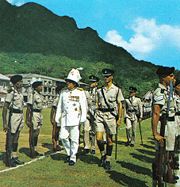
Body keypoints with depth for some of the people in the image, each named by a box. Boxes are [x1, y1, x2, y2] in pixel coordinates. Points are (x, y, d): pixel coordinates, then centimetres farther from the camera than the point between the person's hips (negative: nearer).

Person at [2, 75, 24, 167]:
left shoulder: (20, 92, 9)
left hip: (20, 116, 8)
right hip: (12, 116, -8)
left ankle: (14, 157, 26)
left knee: (16, 139, 16)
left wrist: (22, 120, 19)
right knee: (10, 139, 1)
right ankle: (9, 160, 10)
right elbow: (5, 107, -16)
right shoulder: (11, 92, -15)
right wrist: (4, 123, -20)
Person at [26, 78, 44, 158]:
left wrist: (41, 118, 20)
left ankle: (35, 151, 22)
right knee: (32, 133, -2)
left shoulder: (40, 95, 13)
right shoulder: (32, 94, -13)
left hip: (39, 114, 9)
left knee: (37, 133, 13)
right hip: (33, 114, -9)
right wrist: (28, 119, -20)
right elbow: (28, 108, -16)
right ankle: (31, 152, 5)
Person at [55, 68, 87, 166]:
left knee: (74, 138, -1)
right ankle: (69, 153, 23)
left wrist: (83, 118, -9)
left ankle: (73, 157, 13)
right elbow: (59, 106, 15)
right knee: (63, 137, 0)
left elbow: (84, 106, -2)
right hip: (65, 118, 4)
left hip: (75, 118, -4)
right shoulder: (63, 92, 10)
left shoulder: (80, 93, -1)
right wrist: (57, 118, 14)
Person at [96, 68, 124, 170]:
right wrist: (96, 114, 12)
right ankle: (103, 154, 20)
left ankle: (107, 161, 16)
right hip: (100, 114, 3)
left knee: (109, 139, 4)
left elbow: (120, 105, 0)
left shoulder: (117, 90, 0)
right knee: (99, 138, -7)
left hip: (111, 115, -2)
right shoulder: (100, 90, 10)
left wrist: (120, 118, -5)